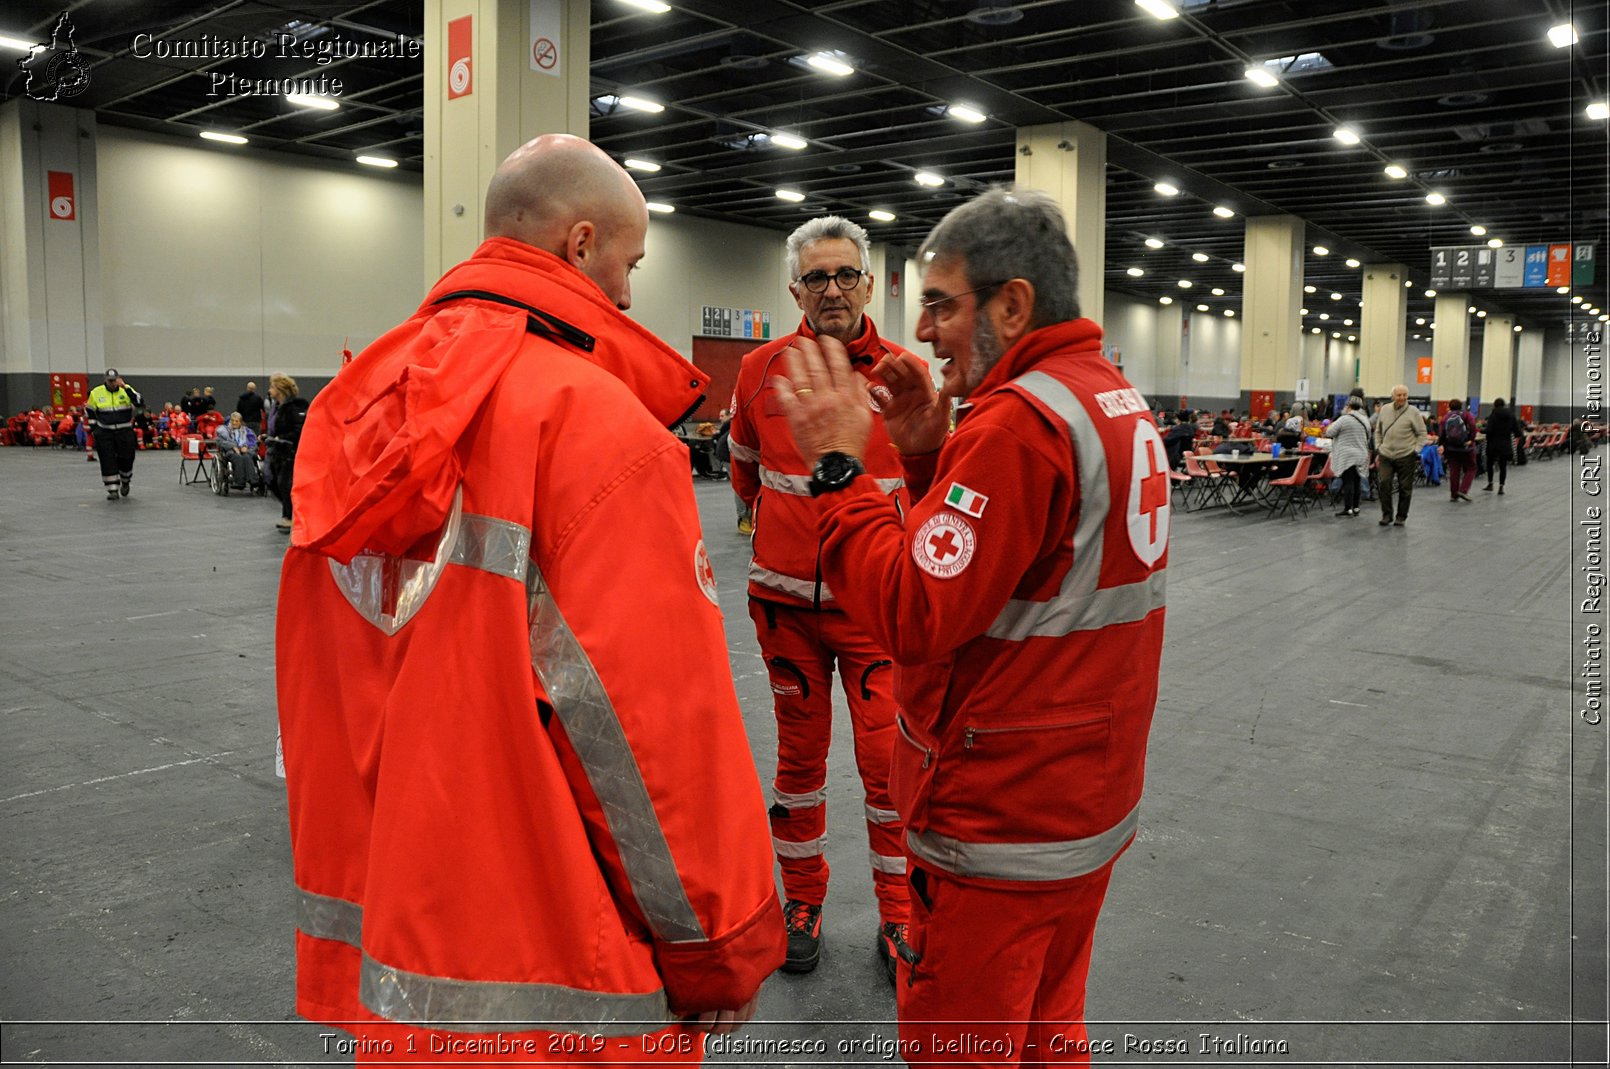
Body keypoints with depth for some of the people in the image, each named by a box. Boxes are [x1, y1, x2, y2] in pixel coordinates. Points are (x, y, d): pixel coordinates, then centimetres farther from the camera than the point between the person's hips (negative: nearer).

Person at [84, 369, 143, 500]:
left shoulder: (126, 390, -3)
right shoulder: (96, 393, 2)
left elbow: (139, 402, -20)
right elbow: (89, 411, 14)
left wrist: (125, 387, -25)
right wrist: (93, 428, 9)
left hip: (124, 432, -1)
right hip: (104, 433, 1)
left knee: (126, 459, 2)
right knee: (108, 462, -3)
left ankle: (125, 482, 31)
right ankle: (113, 490, 5)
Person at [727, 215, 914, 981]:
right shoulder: (761, 370, -1)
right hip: (787, 600, 1)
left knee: (889, 759, 1)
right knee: (800, 754, 12)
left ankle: (897, 916, 19)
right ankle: (803, 902, 29)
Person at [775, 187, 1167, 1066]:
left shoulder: (1017, 421, -22)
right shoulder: (1118, 402, 9)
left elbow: (913, 618, -24)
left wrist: (840, 466, -18)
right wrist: (928, 457, 2)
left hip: (1000, 823, -9)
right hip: (1090, 805, 10)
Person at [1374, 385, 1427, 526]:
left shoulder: (1413, 412, -3)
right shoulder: (1384, 410, 7)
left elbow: (1422, 434, 1)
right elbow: (1378, 432, 16)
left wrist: (1416, 451, -7)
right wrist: (1378, 450, 11)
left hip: (1406, 456, -2)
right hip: (1386, 455, 2)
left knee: (1405, 488, 4)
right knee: (1384, 483, -7)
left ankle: (1401, 517, 15)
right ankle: (1387, 514, 4)